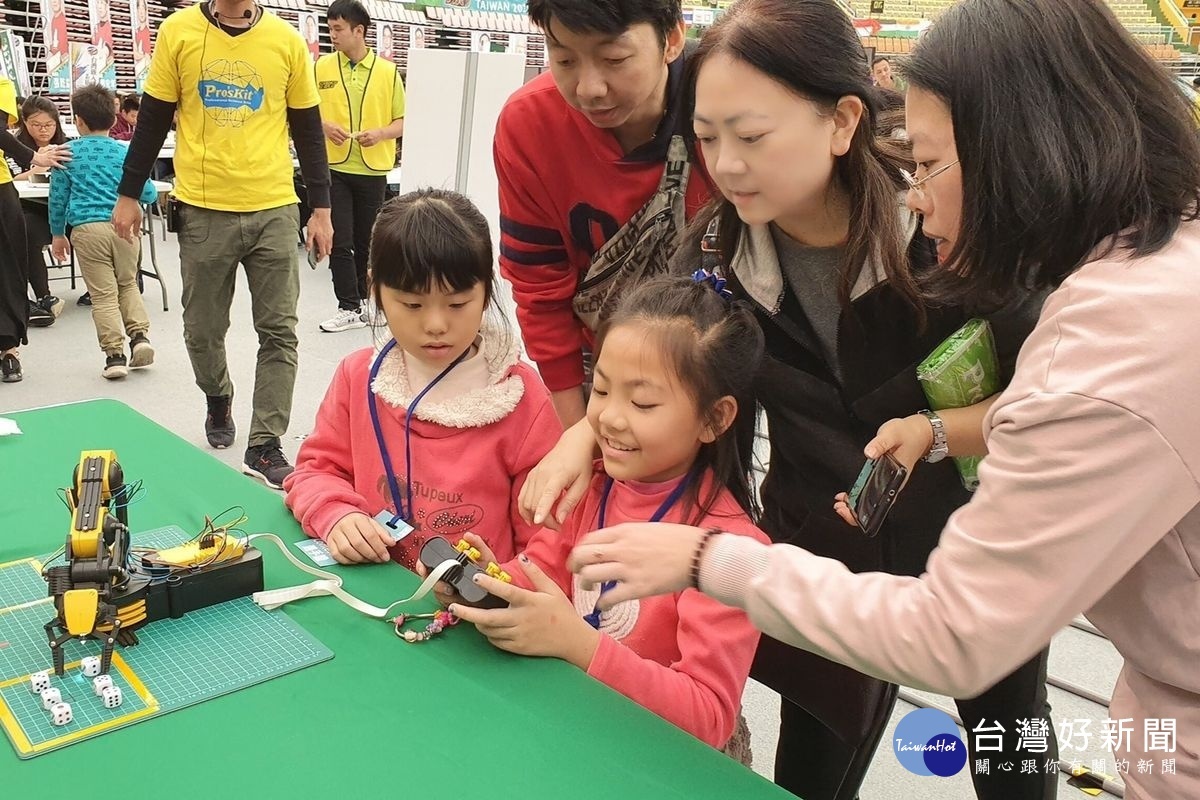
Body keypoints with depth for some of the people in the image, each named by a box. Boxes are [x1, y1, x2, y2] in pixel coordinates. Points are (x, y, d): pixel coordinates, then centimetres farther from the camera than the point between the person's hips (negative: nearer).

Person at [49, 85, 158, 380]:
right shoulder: (125, 152, 7)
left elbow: (58, 198, 8)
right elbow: (147, 193, 9)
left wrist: (58, 234, 19)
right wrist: (154, 193, 33)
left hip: (87, 229, -1)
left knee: (103, 293, 3)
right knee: (128, 284, 20)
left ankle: (114, 354, 0)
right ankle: (140, 335, 5)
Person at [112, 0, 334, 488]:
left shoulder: (287, 41, 3)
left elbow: (307, 129, 7)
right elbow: (152, 119, 7)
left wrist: (321, 208, 4)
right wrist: (128, 194, 6)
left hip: (275, 210, 0)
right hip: (202, 211, 0)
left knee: (279, 332, -2)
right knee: (203, 329, 10)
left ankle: (264, 448, 5)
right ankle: (218, 400, 40)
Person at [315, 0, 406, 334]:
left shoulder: (387, 71, 0)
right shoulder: (322, 66, 2)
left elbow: (401, 122, 3)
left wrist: (379, 134, -16)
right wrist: (324, 125, -13)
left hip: (373, 169, 0)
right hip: (334, 167, 0)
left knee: (366, 241, 10)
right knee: (340, 241, -4)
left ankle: (359, 297, 27)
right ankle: (350, 308, 3)